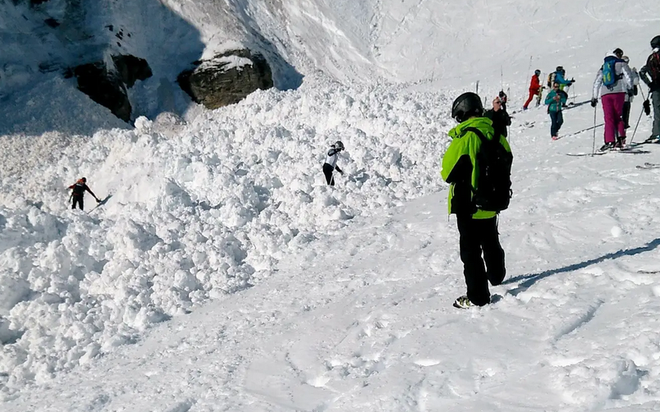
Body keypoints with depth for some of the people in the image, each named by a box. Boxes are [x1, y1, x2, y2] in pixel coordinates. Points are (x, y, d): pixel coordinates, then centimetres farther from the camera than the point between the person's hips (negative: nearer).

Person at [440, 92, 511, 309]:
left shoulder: (465, 137, -20)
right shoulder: (496, 134, 0)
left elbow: (448, 170, -15)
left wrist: (449, 176, 7)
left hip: (468, 203, -7)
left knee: (470, 249, 1)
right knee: (490, 240, 27)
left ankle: (477, 295, 3)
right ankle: (496, 275, 47)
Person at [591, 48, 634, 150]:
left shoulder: (603, 66, 24)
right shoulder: (621, 63, 11)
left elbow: (596, 82, 21)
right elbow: (628, 76, 0)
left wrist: (594, 97, 22)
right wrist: (630, 88, 10)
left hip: (605, 94, 2)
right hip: (618, 92, -2)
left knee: (608, 118, -3)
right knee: (618, 116, 7)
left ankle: (610, 141, -14)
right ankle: (620, 138, -2)